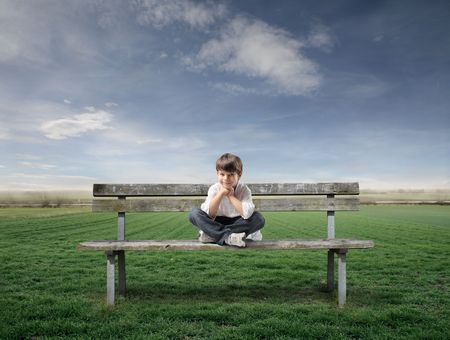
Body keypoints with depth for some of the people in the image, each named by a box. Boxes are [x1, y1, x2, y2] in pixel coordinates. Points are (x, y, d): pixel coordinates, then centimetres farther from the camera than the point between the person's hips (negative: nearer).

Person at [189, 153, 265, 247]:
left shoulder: (244, 190, -11)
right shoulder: (214, 189, -8)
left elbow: (247, 214, -29)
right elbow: (209, 215, -20)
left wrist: (231, 196, -23)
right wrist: (220, 193, -24)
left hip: (237, 224, 0)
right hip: (217, 224, 1)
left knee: (259, 219, -28)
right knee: (194, 213, -22)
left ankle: (214, 236, -28)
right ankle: (228, 237, -33)